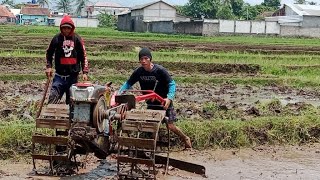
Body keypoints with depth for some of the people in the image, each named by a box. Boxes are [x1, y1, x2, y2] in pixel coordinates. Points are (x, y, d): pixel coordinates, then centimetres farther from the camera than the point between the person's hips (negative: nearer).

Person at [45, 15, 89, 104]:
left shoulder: (77, 39, -1)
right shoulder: (57, 38, 0)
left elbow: (83, 56, 2)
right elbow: (49, 53, 13)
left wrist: (85, 72, -4)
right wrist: (49, 66, 1)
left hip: (73, 76, 0)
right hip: (59, 75, 0)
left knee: (71, 100, 7)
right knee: (53, 98, -11)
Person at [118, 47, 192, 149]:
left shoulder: (160, 70, -21)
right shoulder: (138, 72, -8)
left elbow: (171, 84, -19)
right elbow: (128, 83, 0)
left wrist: (169, 98, -34)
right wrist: (119, 93, -16)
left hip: (164, 102, -5)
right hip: (151, 103, 5)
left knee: (170, 126, -6)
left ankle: (185, 138, 20)